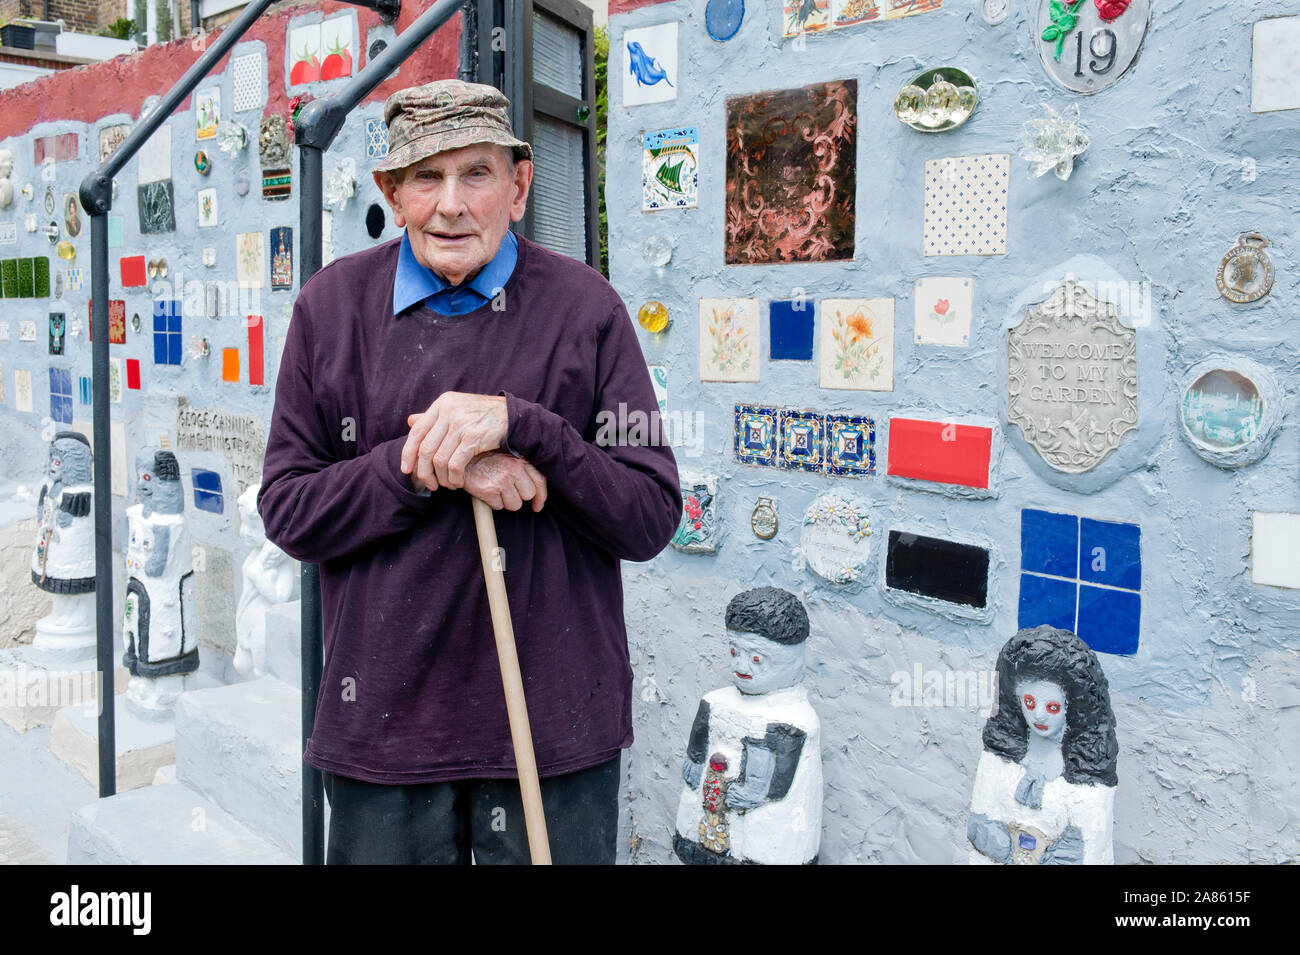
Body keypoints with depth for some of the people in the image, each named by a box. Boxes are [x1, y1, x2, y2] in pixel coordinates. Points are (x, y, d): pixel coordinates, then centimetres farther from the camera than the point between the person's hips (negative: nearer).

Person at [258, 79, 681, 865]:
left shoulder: (584, 306, -3)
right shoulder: (333, 305, 2)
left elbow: (652, 518, -7)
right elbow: (286, 507, 0)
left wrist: (520, 424, -20)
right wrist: (420, 469, -16)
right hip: (382, 723, 2)